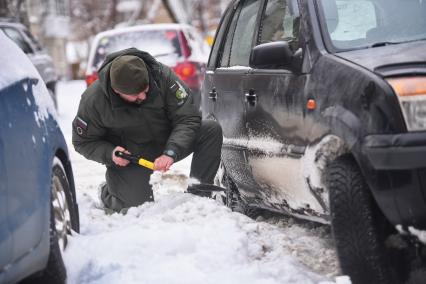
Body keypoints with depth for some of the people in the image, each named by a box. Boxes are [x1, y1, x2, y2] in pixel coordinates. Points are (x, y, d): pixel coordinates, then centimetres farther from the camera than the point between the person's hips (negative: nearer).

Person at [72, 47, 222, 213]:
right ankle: (108, 193, 16)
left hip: (166, 144, 3)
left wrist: (171, 153, -35)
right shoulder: (93, 100, -23)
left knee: (212, 130, -18)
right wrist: (110, 154, -28)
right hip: (128, 158, -2)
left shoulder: (162, 75, -23)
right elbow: (82, 142, -8)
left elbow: (188, 118, -20)